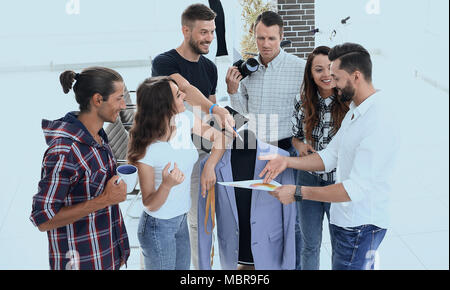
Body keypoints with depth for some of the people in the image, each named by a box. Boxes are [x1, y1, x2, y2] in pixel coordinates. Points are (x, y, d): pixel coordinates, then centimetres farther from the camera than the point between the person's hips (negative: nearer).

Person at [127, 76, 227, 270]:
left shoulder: (185, 120, -11)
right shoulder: (147, 151, -28)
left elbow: (219, 137, 5)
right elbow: (150, 205, -20)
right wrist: (166, 185, -40)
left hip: (181, 220, 7)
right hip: (158, 227, -6)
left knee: (183, 267, 21)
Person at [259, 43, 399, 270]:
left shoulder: (379, 123, -26)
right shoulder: (355, 111, 9)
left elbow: (356, 189, -29)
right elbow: (330, 157, 11)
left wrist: (297, 193, -26)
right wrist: (287, 161, -3)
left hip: (360, 227, -10)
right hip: (344, 218, 10)